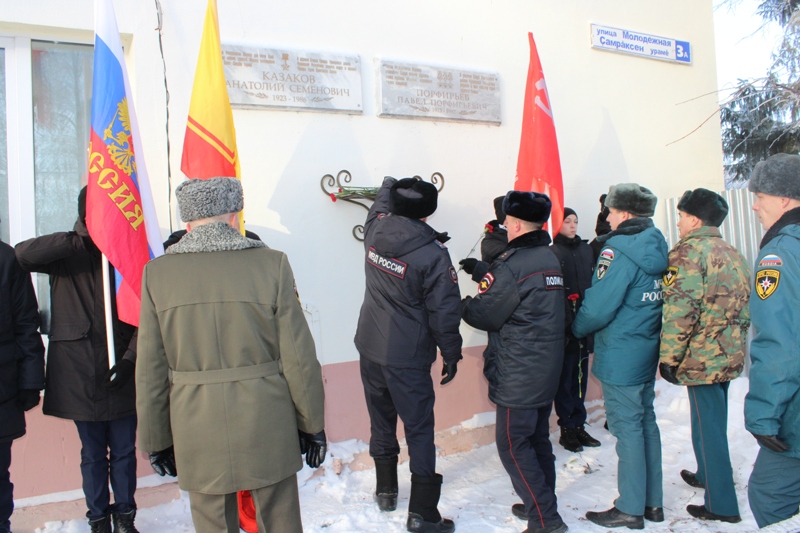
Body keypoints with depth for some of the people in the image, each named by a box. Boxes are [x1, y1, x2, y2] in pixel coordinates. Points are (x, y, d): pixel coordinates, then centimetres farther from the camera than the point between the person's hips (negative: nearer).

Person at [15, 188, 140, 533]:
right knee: (93, 454, 12)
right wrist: (77, 238, -25)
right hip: (79, 375, 0)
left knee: (124, 451, 11)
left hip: (120, 374, 0)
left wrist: (130, 359, -13)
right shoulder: (65, 254, 2)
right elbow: (22, 254, -19)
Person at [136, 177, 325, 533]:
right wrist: (312, 424, 5)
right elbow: (298, 357, -7)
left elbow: (150, 370, 1)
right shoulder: (270, 264, -8)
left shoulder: (158, 273, -3)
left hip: (198, 434, 1)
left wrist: (156, 440, 13)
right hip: (267, 427, -1)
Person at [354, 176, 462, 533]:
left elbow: (381, 206, 21)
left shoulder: (375, 229, -4)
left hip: (370, 347, 6)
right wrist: (451, 353, -2)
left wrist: (390, 184, 40)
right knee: (419, 430, 5)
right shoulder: (433, 253, -19)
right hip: (407, 357, -6)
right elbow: (444, 311, -14)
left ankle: (385, 491, 37)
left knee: (381, 421, 20)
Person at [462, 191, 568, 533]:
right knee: (538, 439, 19)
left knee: (513, 445, 1)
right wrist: (483, 273, 13)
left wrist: (462, 305, 6)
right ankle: (541, 505, 32)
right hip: (547, 371, 9)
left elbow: (484, 314, -15)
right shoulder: (550, 260, 9)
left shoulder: (513, 263, -20)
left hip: (518, 376, -9)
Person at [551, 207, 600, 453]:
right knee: (566, 376, 3)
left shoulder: (585, 249, 12)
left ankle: (579, 425, 23)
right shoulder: (552, 253, -7)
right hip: (564, 325, -6)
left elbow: (593, 283, 13)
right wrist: (565, 319, -17)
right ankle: (567, 429, 14)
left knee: (580, 375, 12)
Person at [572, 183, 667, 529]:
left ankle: (630, 509, 13)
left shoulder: (618, 251, -19)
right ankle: (653, 501, 28)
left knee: (627, 428, 1)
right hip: (647, 352, 9)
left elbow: (598, 308, -21)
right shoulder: (656, 249, 8)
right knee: (646, 423, 16)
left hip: (621, 357, -9)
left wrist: (576, 328, -4)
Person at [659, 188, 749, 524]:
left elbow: (679, 310, -21)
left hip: (703, 356, -9)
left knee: (707, 427, 0)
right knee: (714, 422, 23)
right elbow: (743, 307, 19)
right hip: (730, 355, 9)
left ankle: (721, 504, 8)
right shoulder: (732, 254, 14)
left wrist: (669, 357, -16)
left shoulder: (688, 252, -14)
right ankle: (707, 474, 40)